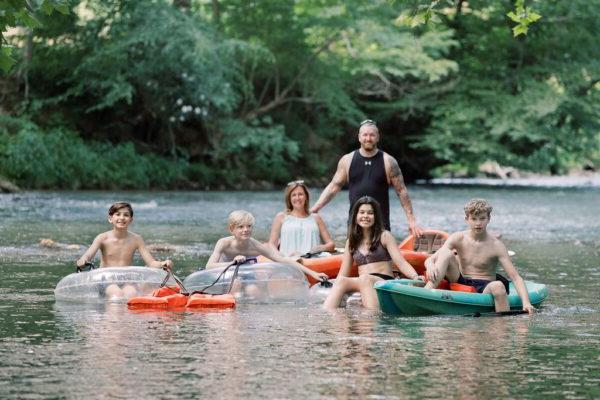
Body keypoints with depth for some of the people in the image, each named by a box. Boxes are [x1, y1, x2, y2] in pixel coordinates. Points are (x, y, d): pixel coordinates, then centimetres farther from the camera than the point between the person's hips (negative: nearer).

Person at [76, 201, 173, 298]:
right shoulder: (103, 238, 1)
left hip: (127, 282, 1)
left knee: (131, 293, -33)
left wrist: (162, 264, -22)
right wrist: (82, 261, -38)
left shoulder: (136, 239, 5)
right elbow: (87, 256, -13)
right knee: (117, 293, -34)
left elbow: (151, 262, 1)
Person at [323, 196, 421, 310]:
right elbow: (343, 275, 16)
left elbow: (400, 262, -4)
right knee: (341, 281, -25)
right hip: (361, 285, 4)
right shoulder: (352, 241, 19)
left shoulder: (384, 236, 7)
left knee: (364, 279, -35)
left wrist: (415, 277, -22)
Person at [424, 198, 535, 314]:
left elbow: (516, 277, -14)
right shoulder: (458, 239, -1)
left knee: (498, 286, -37)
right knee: (447, 254, -19)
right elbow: (430, 260, -7)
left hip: (485, 288, -2)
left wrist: (526, 302, -31)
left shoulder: (496, 246, -8)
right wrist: (430, 266, -34)